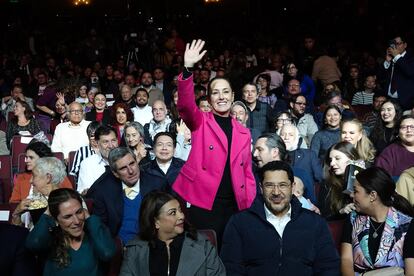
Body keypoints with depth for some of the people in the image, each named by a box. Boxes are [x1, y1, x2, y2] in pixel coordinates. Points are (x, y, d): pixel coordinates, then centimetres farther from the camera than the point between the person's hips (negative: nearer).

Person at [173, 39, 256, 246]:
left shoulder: (243, 132, 14)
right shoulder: (200, 122, 4)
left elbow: (246, 171, 16)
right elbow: (185, 105, -18)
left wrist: (250, 200, 3)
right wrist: (188, 68, -31)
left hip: (233, 204, 4)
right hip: (203, 201, -4)